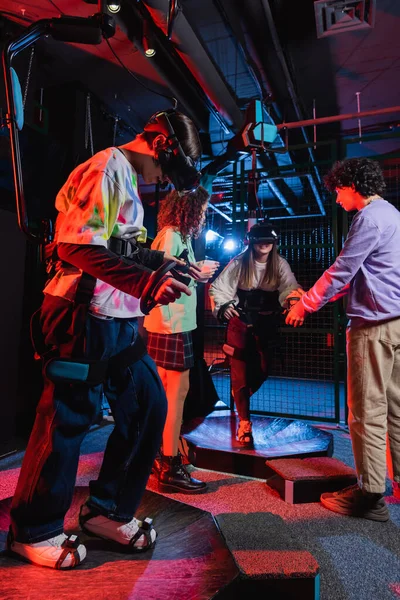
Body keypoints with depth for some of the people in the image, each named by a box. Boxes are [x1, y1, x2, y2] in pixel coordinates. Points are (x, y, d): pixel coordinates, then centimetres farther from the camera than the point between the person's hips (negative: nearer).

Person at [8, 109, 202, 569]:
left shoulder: (126, 178, 22)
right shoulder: (107, 169, -10)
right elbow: (78, 245, -22)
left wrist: (163, 261, 17)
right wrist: (148, 283, -30)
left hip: (118, 323, 10)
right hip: (86, 320, -10)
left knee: (149, 406, 11)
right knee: (67, 421, 2)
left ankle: (106, 510, 28)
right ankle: (33, 531, 25)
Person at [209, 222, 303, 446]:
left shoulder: (280, 264, -2)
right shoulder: (239, 263, -3)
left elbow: (289, 286, -17)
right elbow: (219, 287, -2)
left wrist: (293, 298, -39)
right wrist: (223, 306, -19)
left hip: (267, 323, 2)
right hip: (240, 321, -1)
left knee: (263, 368, 6)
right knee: (240, 370, -2)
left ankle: (240, 399, 37)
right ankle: (244, 421, 7)